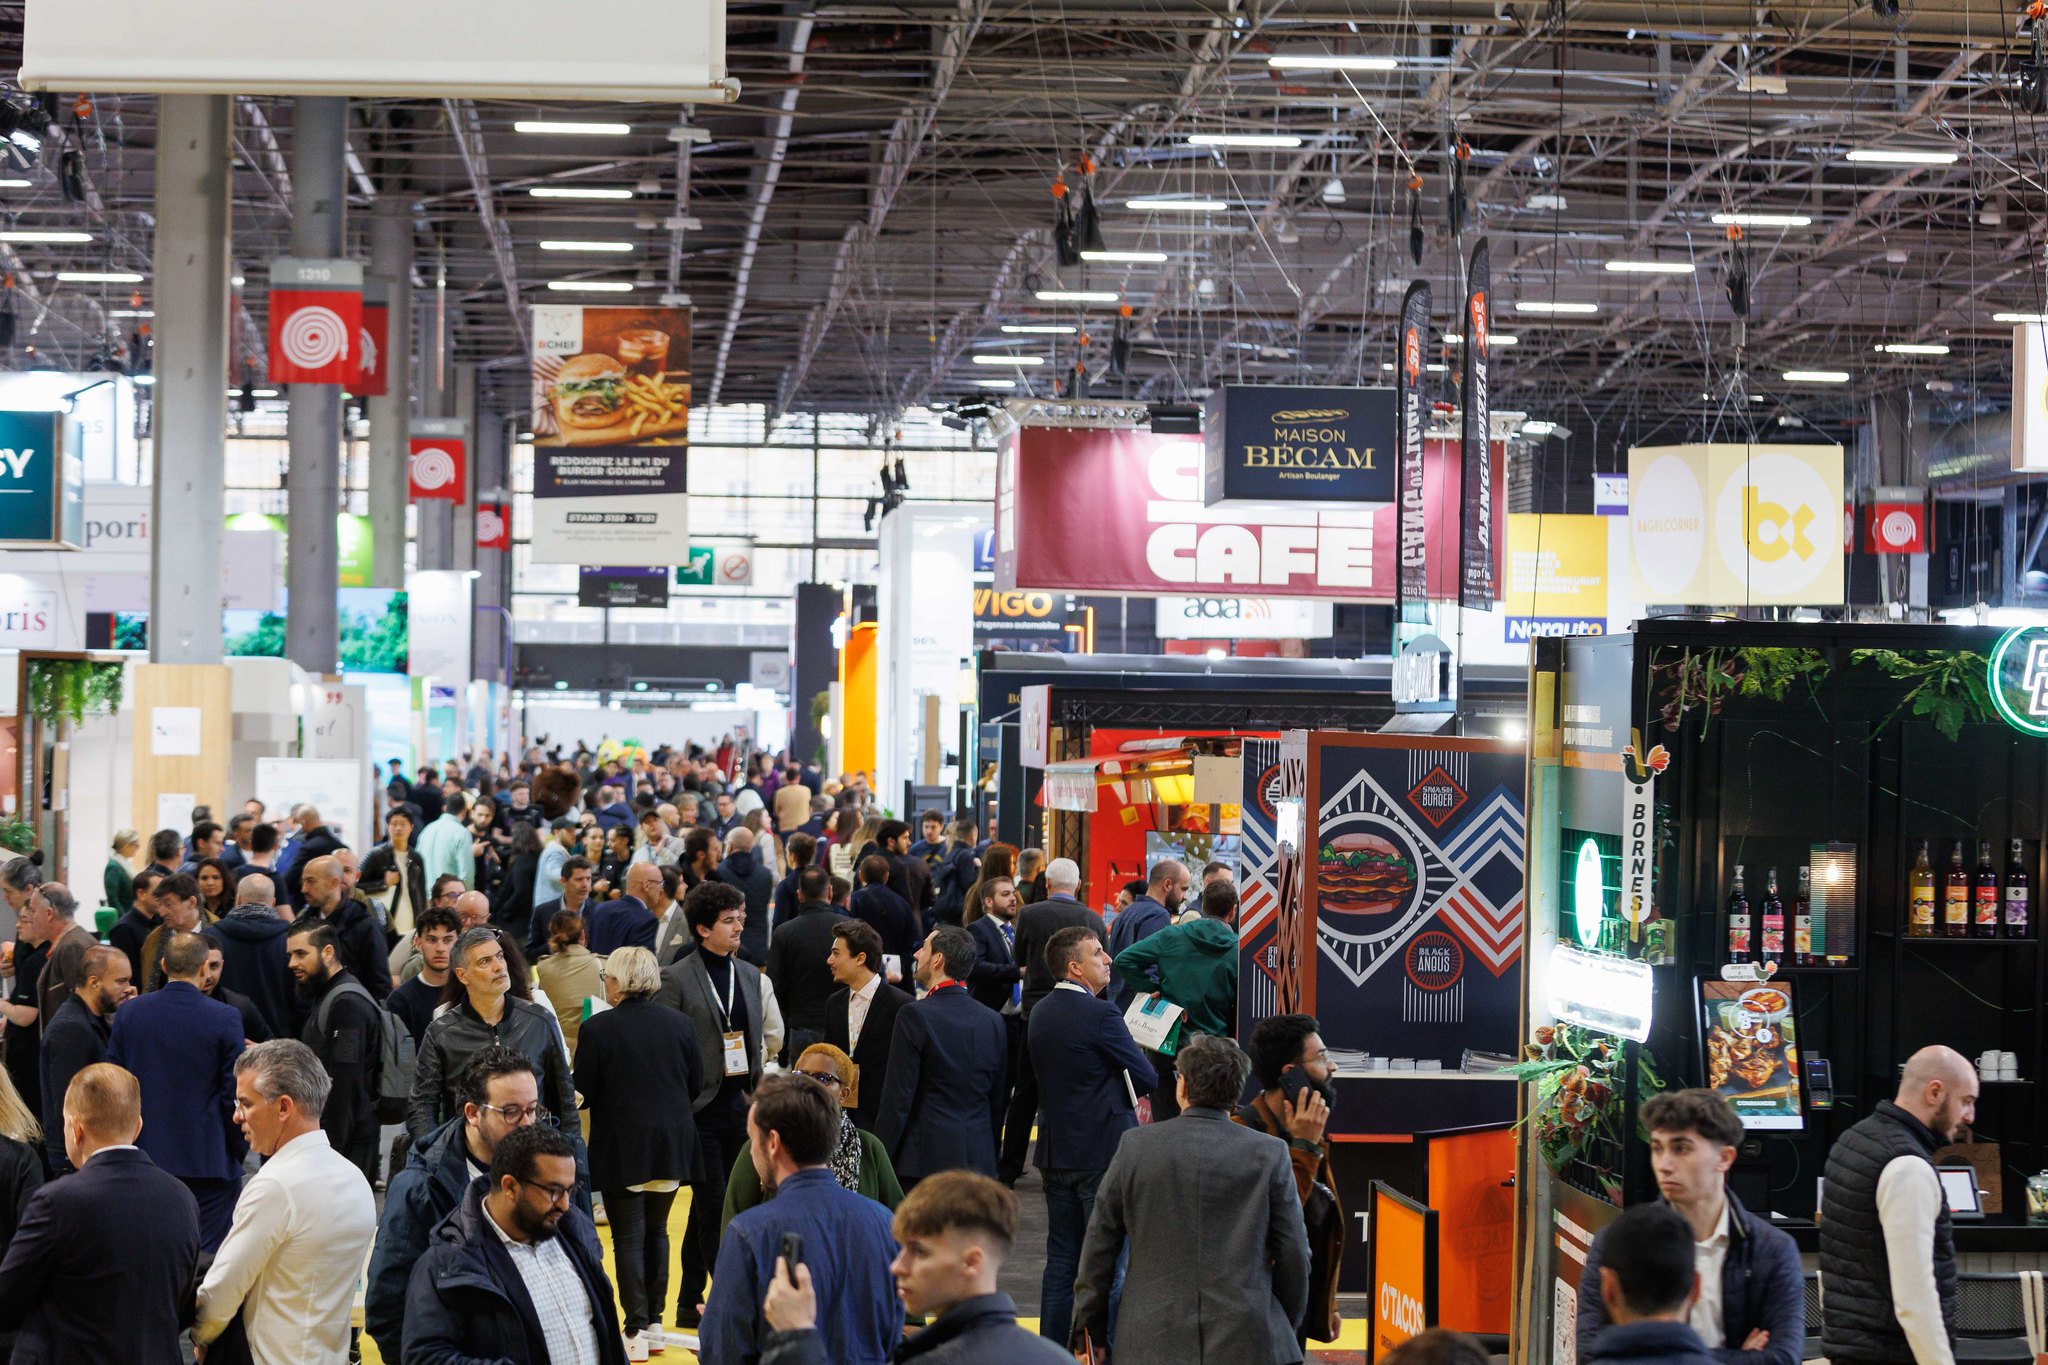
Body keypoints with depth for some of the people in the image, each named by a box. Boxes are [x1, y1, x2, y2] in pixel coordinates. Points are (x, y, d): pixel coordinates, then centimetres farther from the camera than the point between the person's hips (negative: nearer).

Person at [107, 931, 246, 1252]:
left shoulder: (128, 1014, 0)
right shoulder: (225, 1018, -10)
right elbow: (233, 1094, -9)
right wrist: (240, 1150, 4)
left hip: (146, 1157, 4)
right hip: (208, 1162, -4)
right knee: (207, 1258, 0)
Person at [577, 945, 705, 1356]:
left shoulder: (598, 1029, -12)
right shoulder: (680, 1024, 0)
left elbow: (583, 1094, -9)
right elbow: (696, 1086, 6)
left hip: (622, 1147, -4)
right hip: (672, 1145, 4)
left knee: (628, 1237, 2)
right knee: (657, 1231, 16)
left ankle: (637, 1330, 0)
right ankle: (654, 1322, 19)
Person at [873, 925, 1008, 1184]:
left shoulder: (915, 1015, -10)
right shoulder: (993, 1020, 7)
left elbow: (898, 1099, -11)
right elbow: (998, 1102, 13)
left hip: (925, 1161, -5)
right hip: (980, 1161, 6)